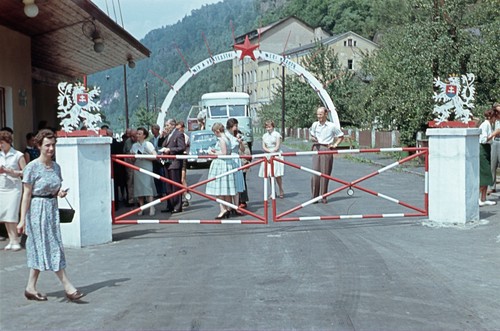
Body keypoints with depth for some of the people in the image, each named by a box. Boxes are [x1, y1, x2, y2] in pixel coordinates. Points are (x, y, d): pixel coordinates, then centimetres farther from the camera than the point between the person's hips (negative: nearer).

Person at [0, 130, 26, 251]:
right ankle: (11, 239, 10)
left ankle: (15, 240, -2)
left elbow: (24, 172, -5)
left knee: (11, 215, -9)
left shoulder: (18, 155, -3)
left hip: (14, 187, -5)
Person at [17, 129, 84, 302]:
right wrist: (22, 220, -12)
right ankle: (68, 287, -3)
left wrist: (60, 193, -4)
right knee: (51, 248, -4)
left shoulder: (56, 167, 8)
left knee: (40, 250, 10)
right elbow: (26, 195, -10)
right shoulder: (32, 167, -10)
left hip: (52, 208, 7)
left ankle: (31, 288, 19)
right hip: (38, 209, -7)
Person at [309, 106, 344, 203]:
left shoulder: (332, 126, -1)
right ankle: (314, 195, 3)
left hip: (327, 149, -2)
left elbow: (341, 136, 11)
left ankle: (323, 196, 6)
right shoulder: (314, 125, 7)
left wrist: (335, 145, 0)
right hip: (316, 149, 2)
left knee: (325, 173, -1)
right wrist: (312, 139, -1)